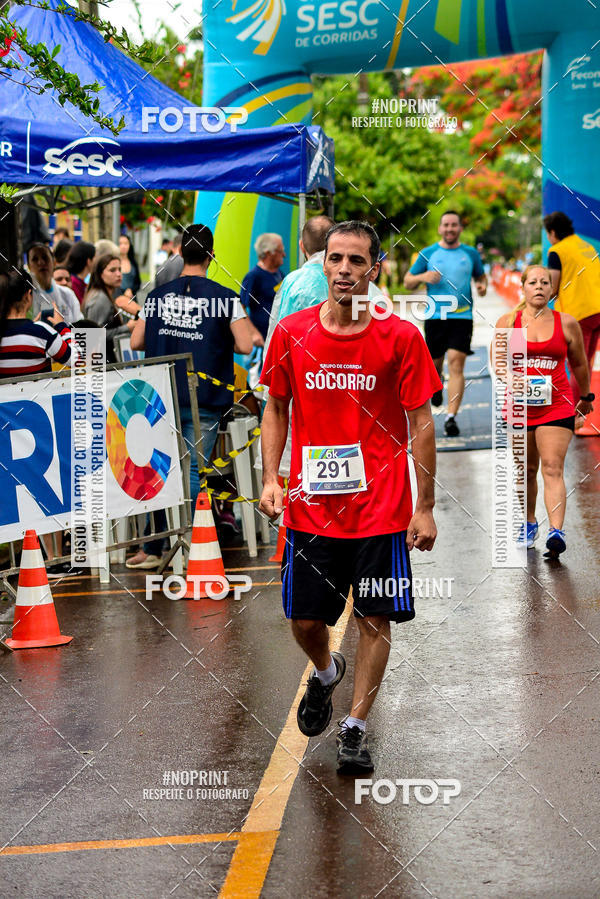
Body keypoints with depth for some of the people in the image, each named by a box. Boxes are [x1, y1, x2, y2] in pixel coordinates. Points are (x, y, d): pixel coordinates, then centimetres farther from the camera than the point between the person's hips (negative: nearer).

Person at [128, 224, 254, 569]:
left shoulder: (157, 296, 3)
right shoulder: (224, 297, -6)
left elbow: (136, 342, 6)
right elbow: (245, 345, -12)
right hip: (204, 402, -3)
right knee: (193, 472, 1)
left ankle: (152, 549, 16)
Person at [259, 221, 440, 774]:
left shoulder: (401, 338, -6)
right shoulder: (291, 333, 0)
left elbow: (421, 423, -2)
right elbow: (276, 408, 11)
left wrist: (424, 507, -4)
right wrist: (270, 478, 0)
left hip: (382, 509, -2)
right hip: (311, 506, 2)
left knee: (375, 619, 1)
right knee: (305, 619, 6)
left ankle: (355, 729, 15)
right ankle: (325, 672, 40)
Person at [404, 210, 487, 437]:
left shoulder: (471, 254, 8)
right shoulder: (428, 254, 6)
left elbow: (480, 276, 23)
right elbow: (407, 282, 9)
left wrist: (482, 285, 0)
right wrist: (423, 277, -12)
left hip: (462, 316, -1)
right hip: (435, 316, 1)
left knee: (456, 363, -12)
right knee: (435, 362, 10)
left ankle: (451, 417, -14)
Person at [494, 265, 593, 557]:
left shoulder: (566, 323, 2)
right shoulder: (507, 321, 2)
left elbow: (579, 364, 14)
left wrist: (585, 397, 23)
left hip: (557, 406, -2)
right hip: (519, 406, 2)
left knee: (552, 468, -14)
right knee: (527, 470, 12)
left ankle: (556, 531, -23)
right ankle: (529, 523, 33)